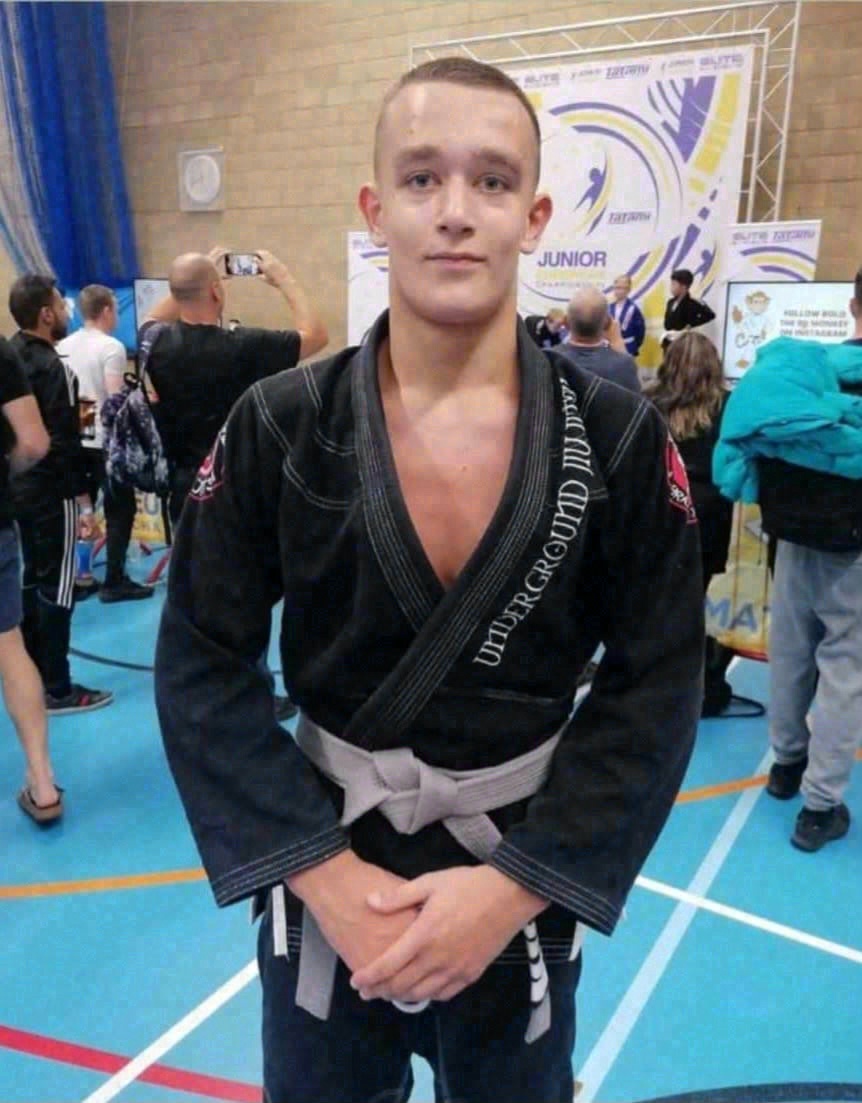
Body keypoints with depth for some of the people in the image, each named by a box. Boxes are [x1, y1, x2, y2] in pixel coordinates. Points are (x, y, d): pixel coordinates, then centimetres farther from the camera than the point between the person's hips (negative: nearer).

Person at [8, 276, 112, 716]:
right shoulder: (53, 367, -18)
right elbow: (65, 445, -21)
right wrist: (84, 503, -18)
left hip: (19, 488, 9)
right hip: (51, 493, -9)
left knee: (31, 579, 17)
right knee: (56, 587, -2)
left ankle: (31, 678, 27)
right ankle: (56, 690, 6)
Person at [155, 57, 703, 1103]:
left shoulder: (620, 438, -11)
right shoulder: (278, 427, -11)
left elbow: (658, 682, -8)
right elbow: (201, 663, -8)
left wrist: (516, 884, -14)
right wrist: (324, 873, -15)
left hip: (522, 889, 1)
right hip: (327, 878, 0)